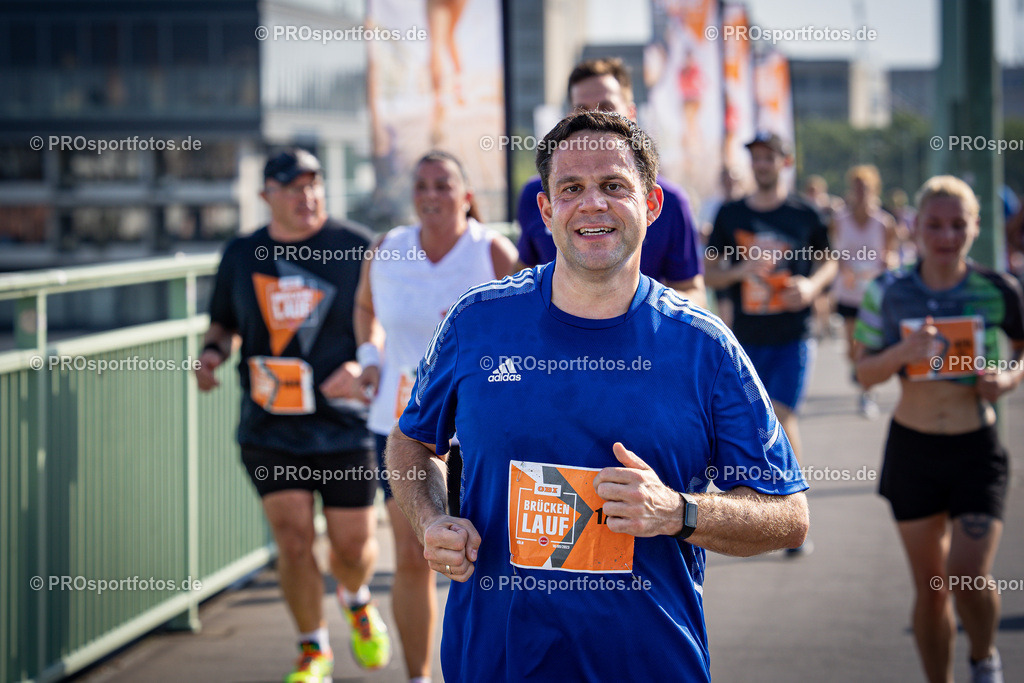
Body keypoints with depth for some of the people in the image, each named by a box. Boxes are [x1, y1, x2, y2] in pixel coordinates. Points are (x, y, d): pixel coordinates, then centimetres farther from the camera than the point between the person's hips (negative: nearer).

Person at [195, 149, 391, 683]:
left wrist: (361, 365, -17)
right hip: (269, 430, 1)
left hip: (343, 424, -1)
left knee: (353, 545, 5)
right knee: (293, 540, -8)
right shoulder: (241, 256, 6)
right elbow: (223, 323, 19)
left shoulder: (355, 247, -2)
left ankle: (356, 601, 42)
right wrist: (213, 353, -3)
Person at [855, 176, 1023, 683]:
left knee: (969, 579, -13)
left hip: (977, 451, -2)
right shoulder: (888, 292, -4)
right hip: (912, 449, 2)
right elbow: (865, 373, 1)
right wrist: (904, 352, -19)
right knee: (929, 588, 8)